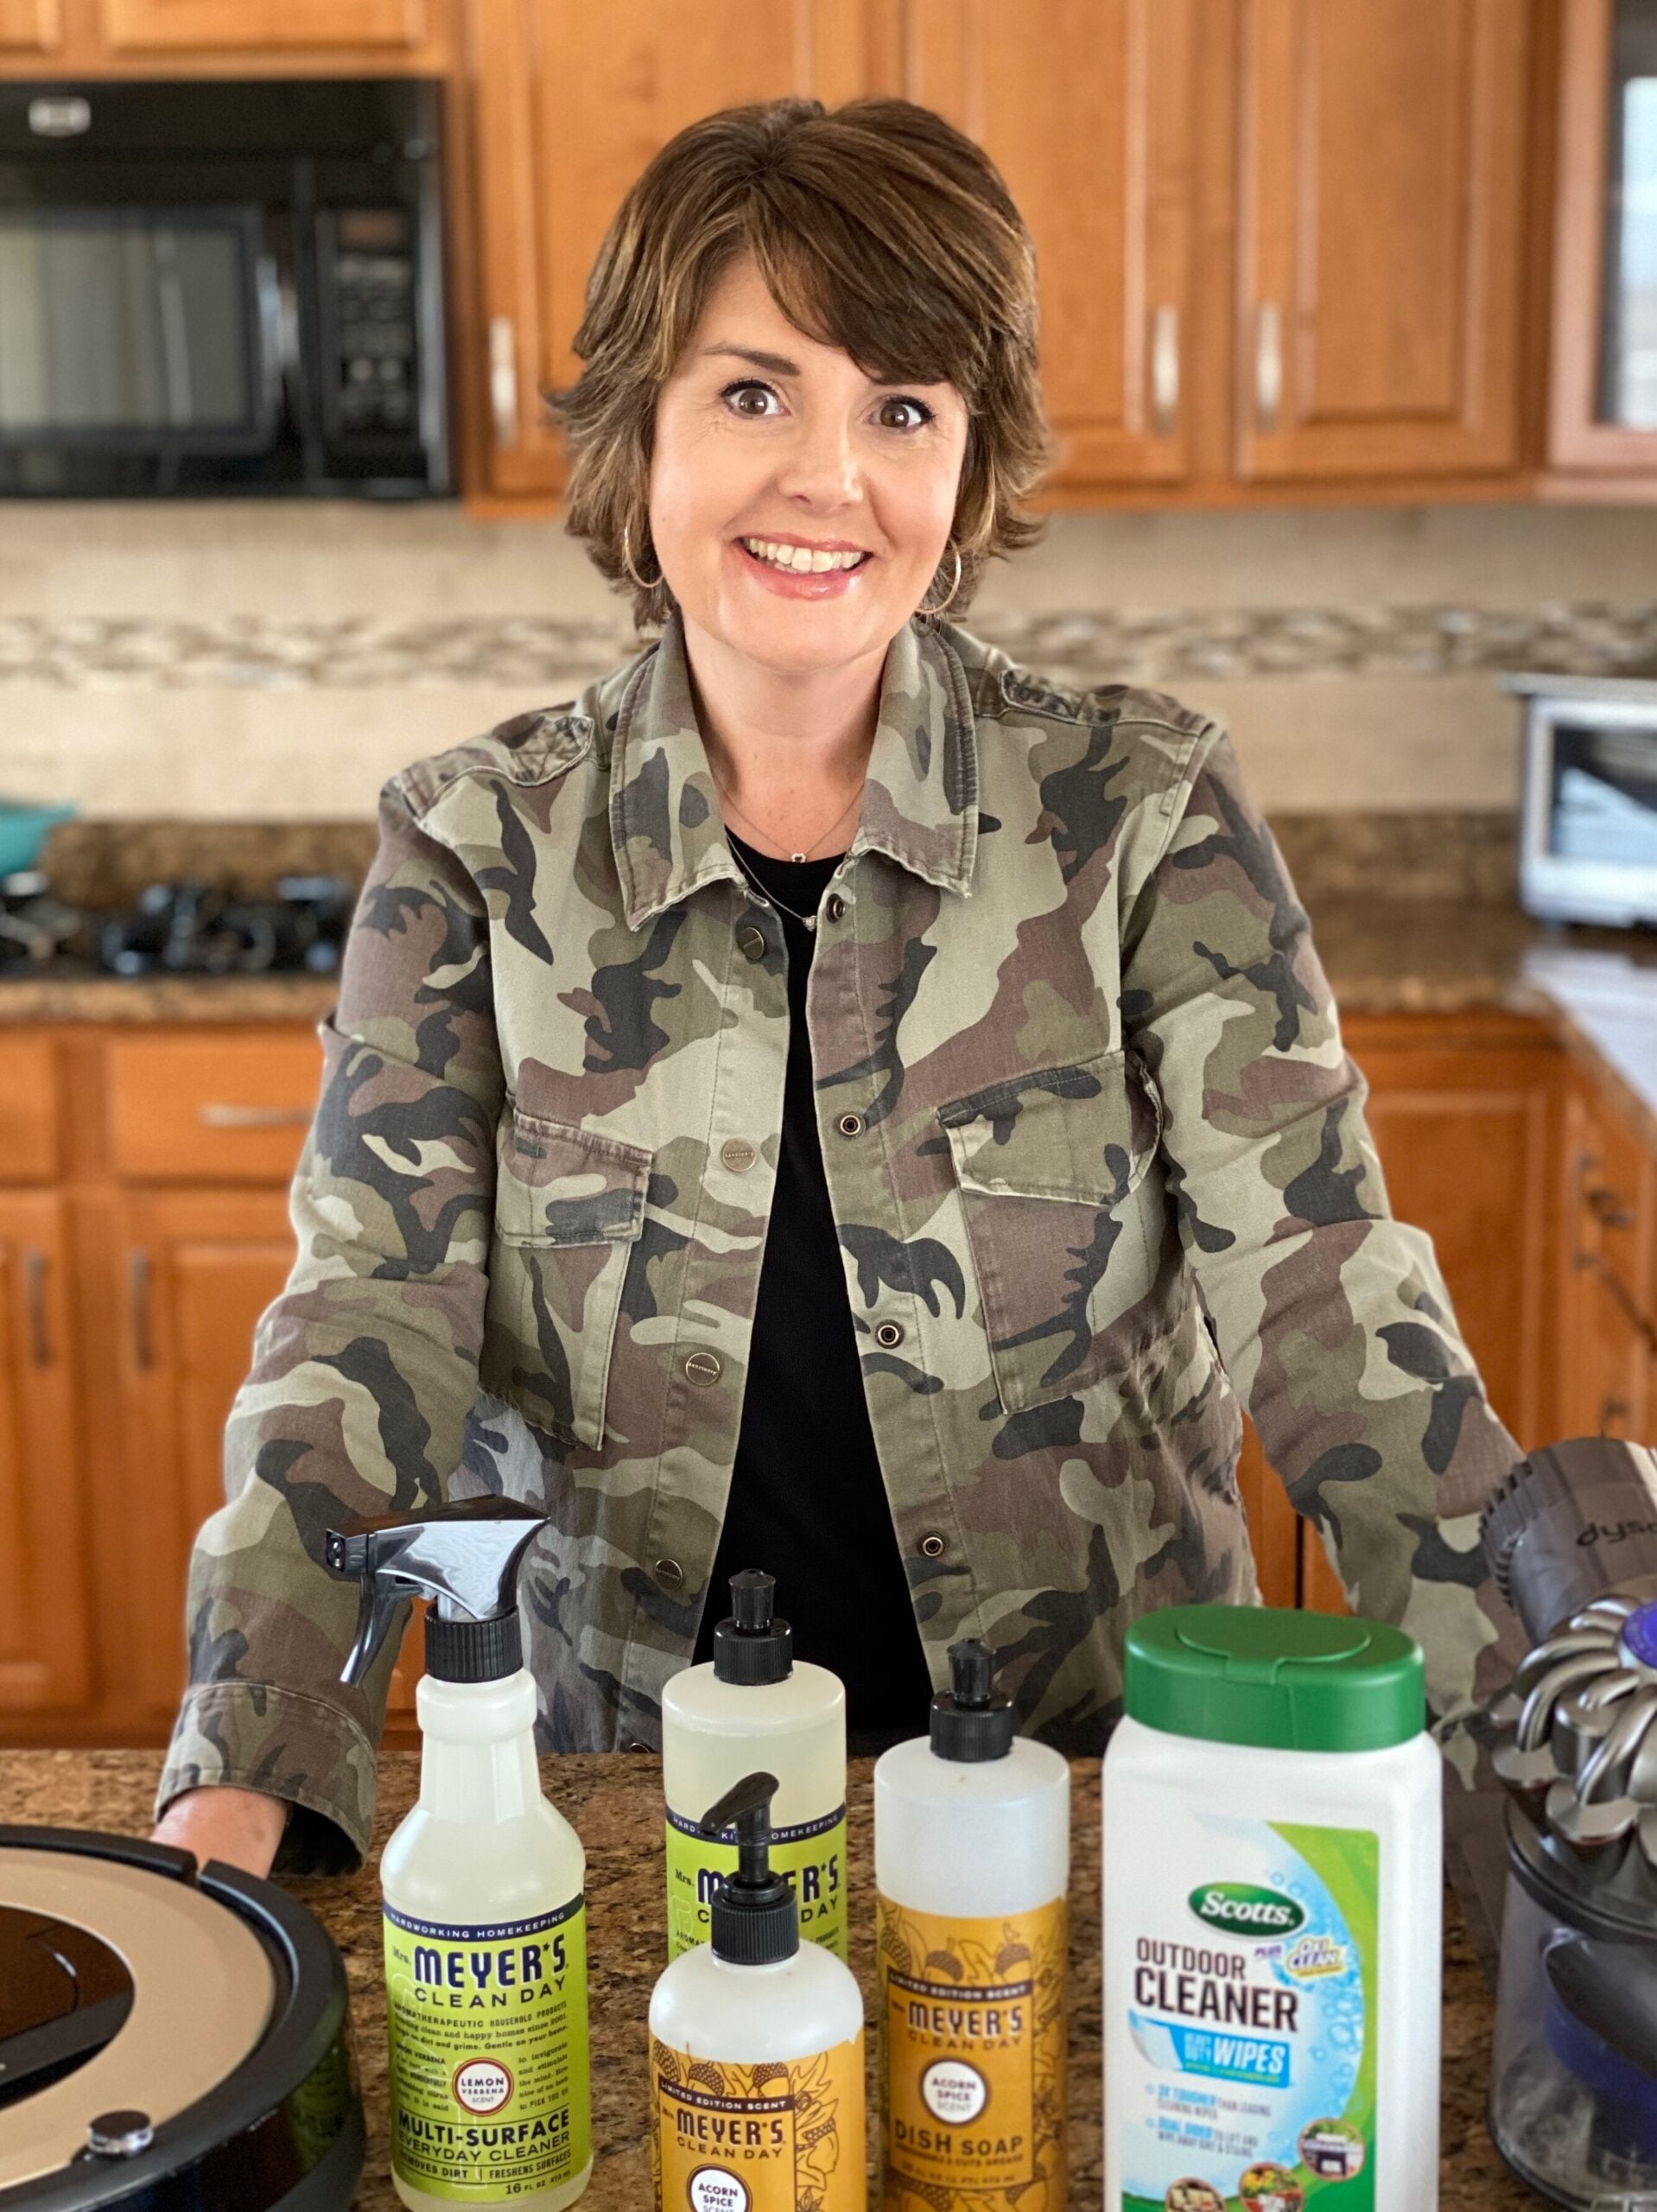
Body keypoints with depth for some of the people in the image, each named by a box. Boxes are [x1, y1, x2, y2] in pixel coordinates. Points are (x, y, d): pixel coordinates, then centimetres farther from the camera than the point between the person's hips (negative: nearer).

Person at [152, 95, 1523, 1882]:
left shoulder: (1142, 812, -7)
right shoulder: (477, 846, -4)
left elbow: (1324, 1300, -11)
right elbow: (373, 1321, -8)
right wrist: (242, 1777, -20)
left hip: (1096, 1784, 0)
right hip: (628, 1786, 1)